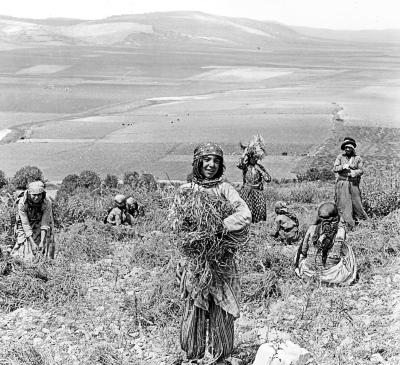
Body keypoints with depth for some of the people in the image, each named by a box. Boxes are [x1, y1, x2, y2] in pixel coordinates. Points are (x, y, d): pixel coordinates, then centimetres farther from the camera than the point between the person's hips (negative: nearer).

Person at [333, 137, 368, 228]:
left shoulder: (358, 158, 5)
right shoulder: (340, 157, 4)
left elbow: (361, 170, -3)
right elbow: (335, 169, -2)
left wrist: (355, 172, -25)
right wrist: (343, 167, -21)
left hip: (353, 183, 0)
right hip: (342, 183, 0)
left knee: (356, 201, 1)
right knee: (343, 202, -2)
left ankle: (364, 218, 20)